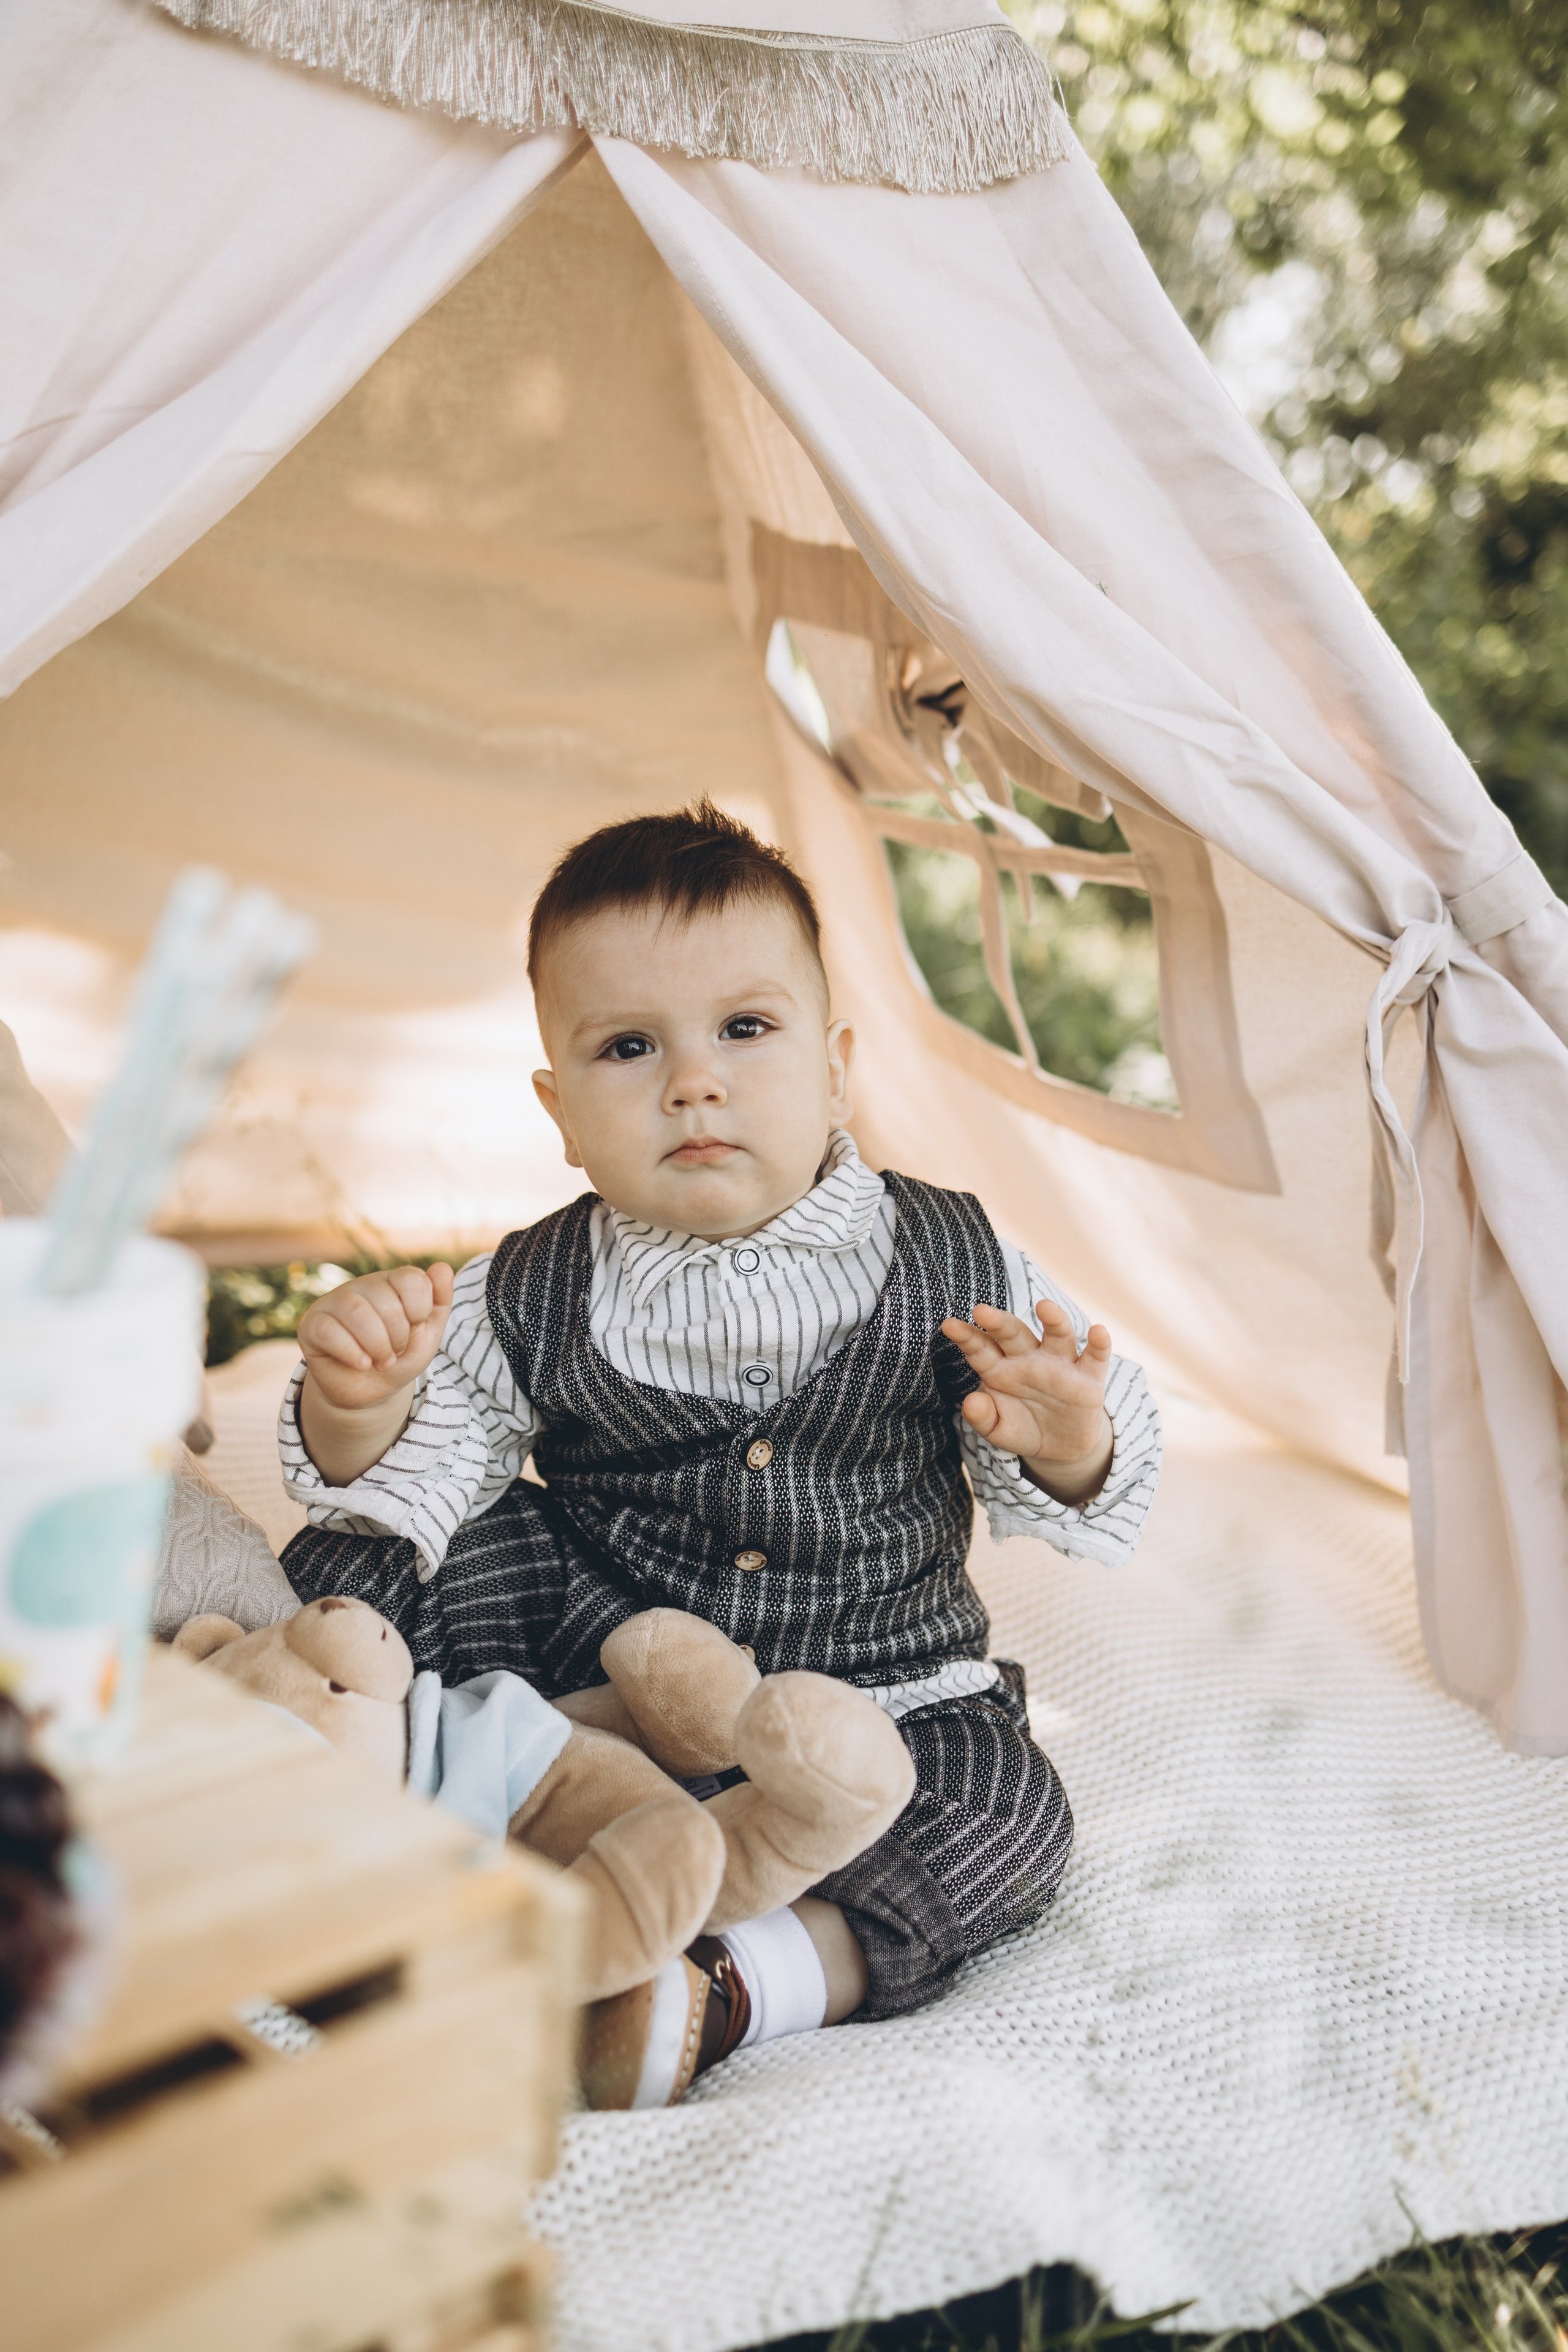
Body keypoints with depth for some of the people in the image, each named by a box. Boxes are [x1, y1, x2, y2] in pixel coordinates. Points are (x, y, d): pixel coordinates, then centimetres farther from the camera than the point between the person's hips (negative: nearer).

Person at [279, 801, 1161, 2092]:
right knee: (369, 1559, -14)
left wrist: (1066, 1448, -28)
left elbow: (1067, 1500, -4)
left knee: (1007, 1805, -25)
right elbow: (400, 1483, -7)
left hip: (877, 1691, 0)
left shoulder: (953, 1268, -12)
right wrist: (359, 1401, -29)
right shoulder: (526, 1298, -10)